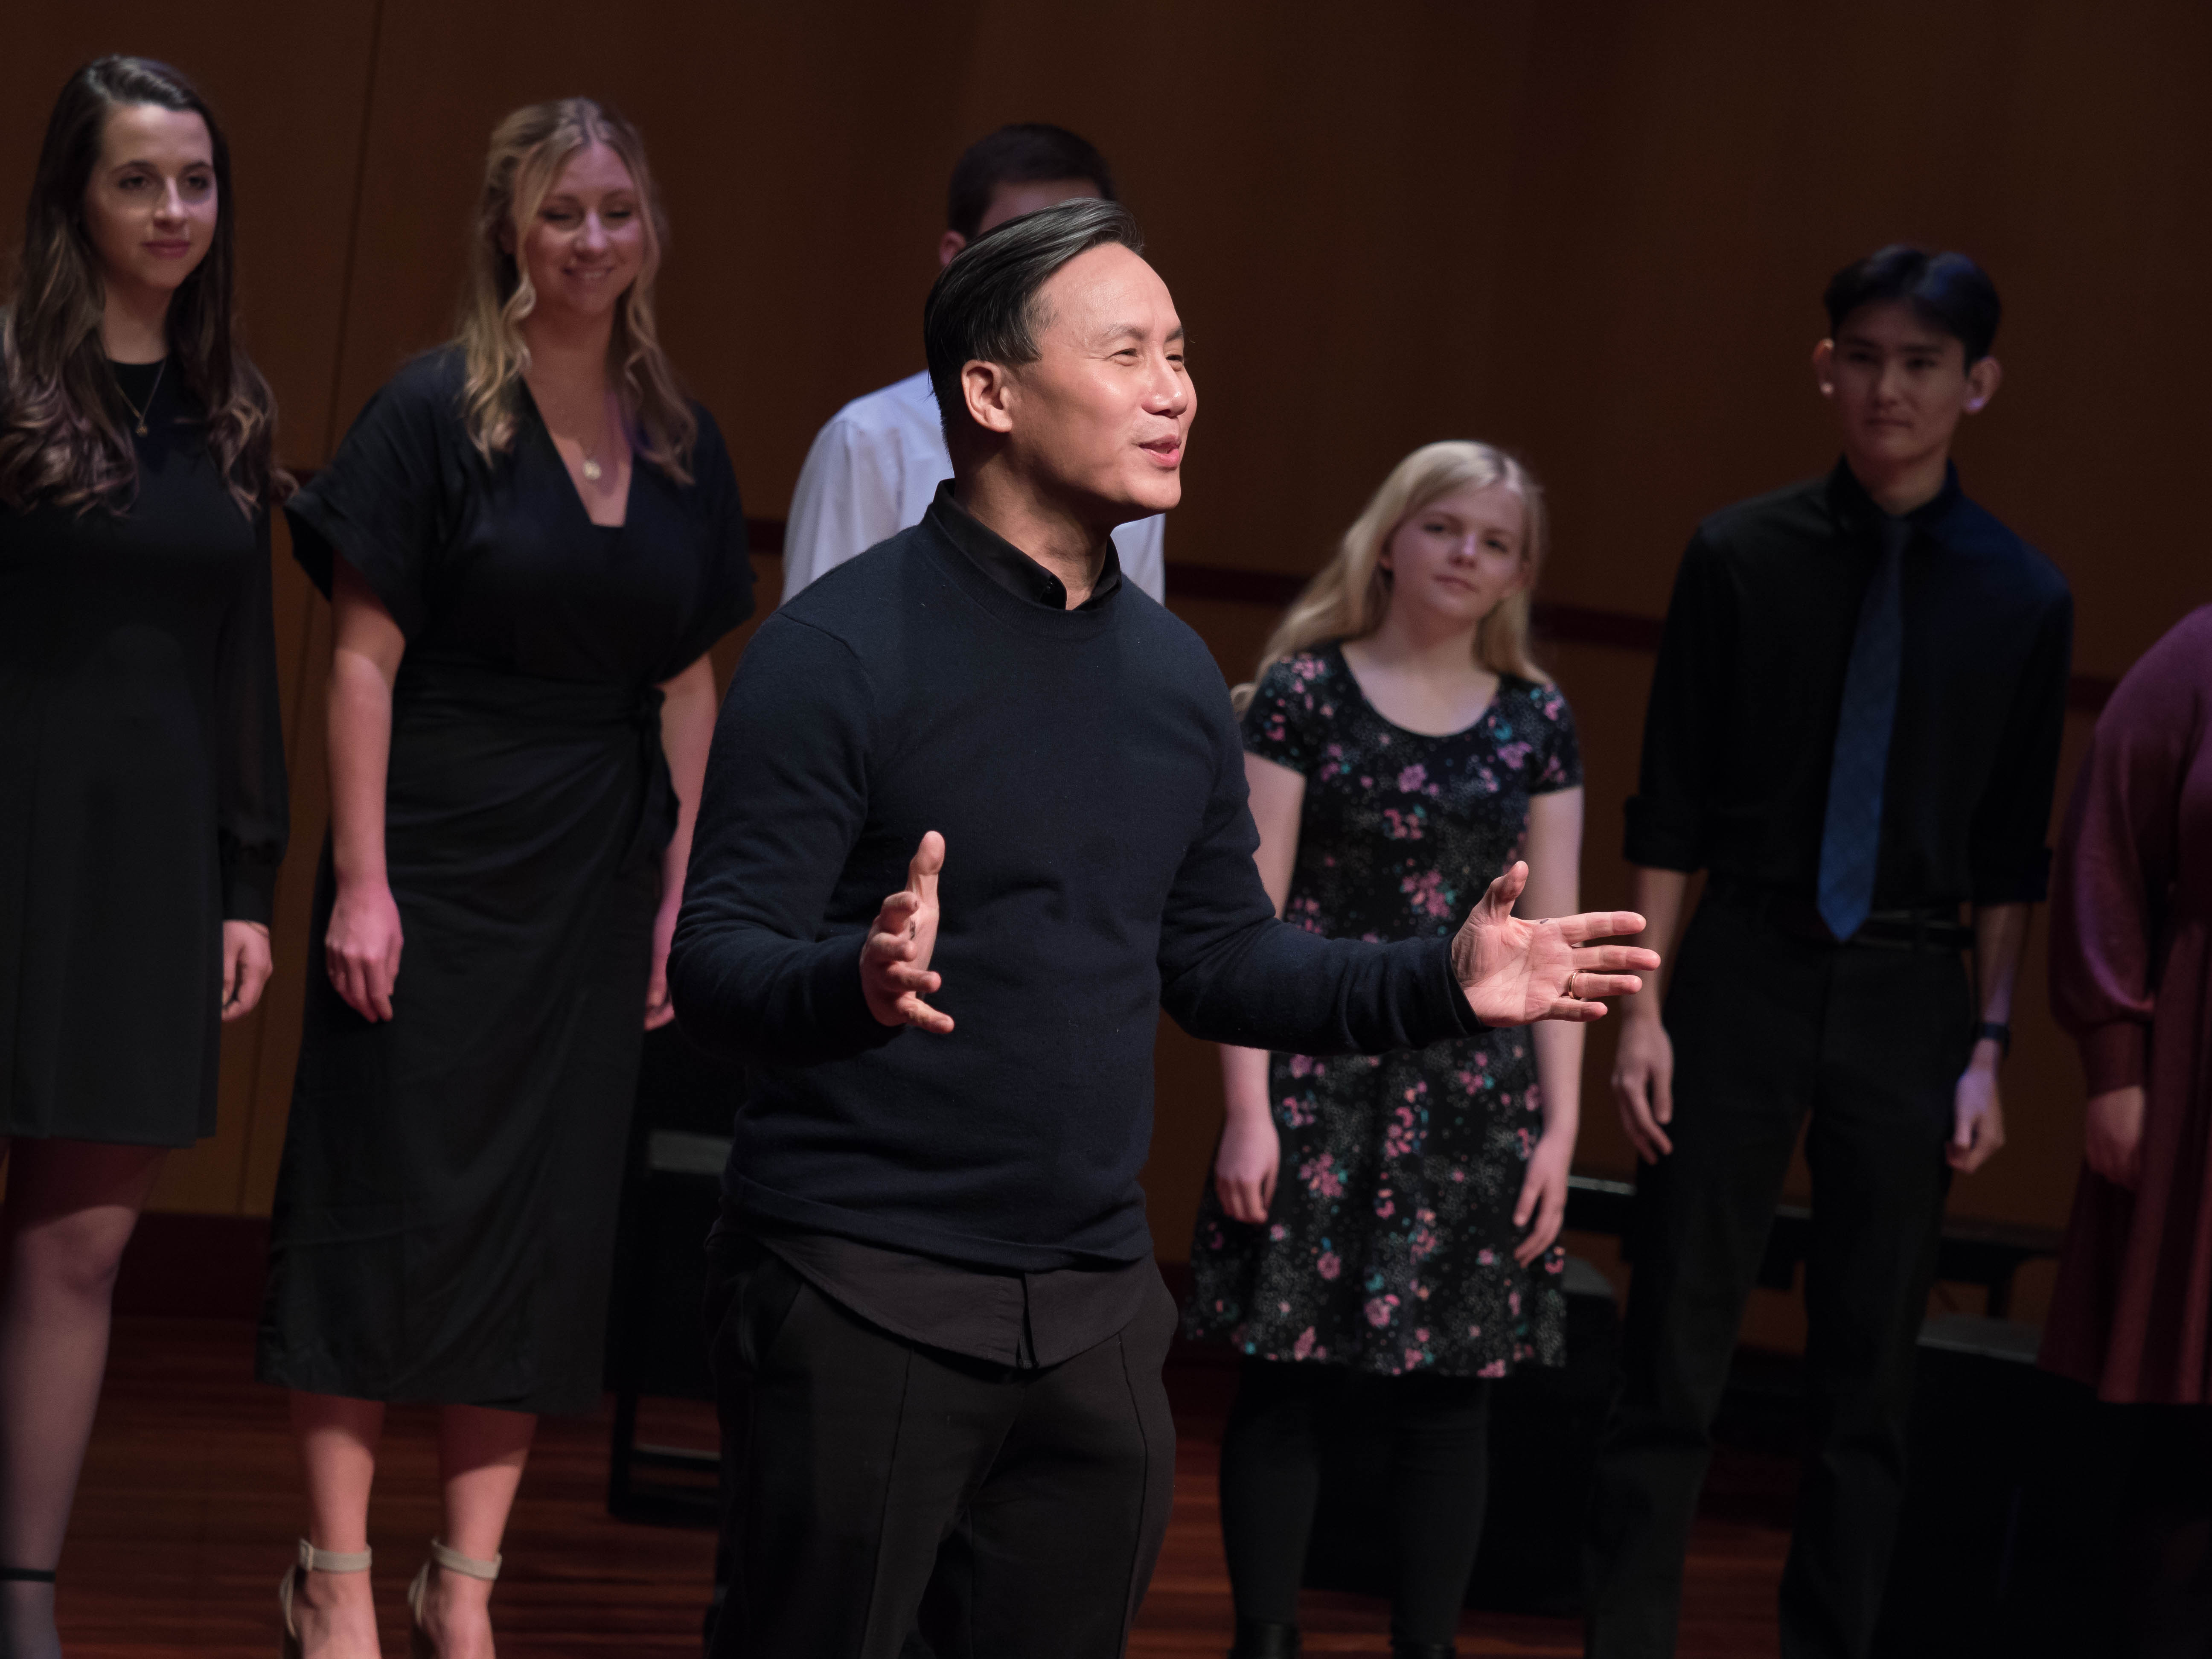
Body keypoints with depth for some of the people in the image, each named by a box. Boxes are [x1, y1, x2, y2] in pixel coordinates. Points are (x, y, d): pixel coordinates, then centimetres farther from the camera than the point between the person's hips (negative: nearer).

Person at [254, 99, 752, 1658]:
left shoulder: (683, 445, 8)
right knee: (390, 1206, -1)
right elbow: (363, 659, -9)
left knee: (546, 1230, 6)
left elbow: (689, 683, 11)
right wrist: (361, 879, -14)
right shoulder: (434, 412, -6)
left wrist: (680, 888, 6)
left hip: (595, 886, 5)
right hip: (437, 869, -5)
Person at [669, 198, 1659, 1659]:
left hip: (1097, 1305, 7)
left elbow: (1221, 959, 18)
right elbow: (717, 962, -14)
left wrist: (1443, 985, 5)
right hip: (864, 1299, -6)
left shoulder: (1175, 674, 11)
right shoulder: (844, 648, -10)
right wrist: (857, 984, -35)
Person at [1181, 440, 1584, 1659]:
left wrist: (1559, 1124, 4)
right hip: (1323, 1080, -3)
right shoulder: (1306, 695, 0)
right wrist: (1248, 1108, -9)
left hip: (1476, 1091, 3)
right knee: (1288, 1374, -1)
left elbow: (1551, 938, 10)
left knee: (1450, 1394, 4)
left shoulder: (1536, 723, 9)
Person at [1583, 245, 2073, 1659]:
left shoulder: (2021, 597, 2)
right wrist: (1643, 1007, -3)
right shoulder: (1743, 558, 0)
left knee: (1870, 1378, 7)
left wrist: (1990, 1047, 0)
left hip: (1911, 1000, 1)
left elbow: (2015, 853, 4)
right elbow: (1672, 808, 2)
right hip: (1745, 973, -1)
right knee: (1676, 1359, -1)